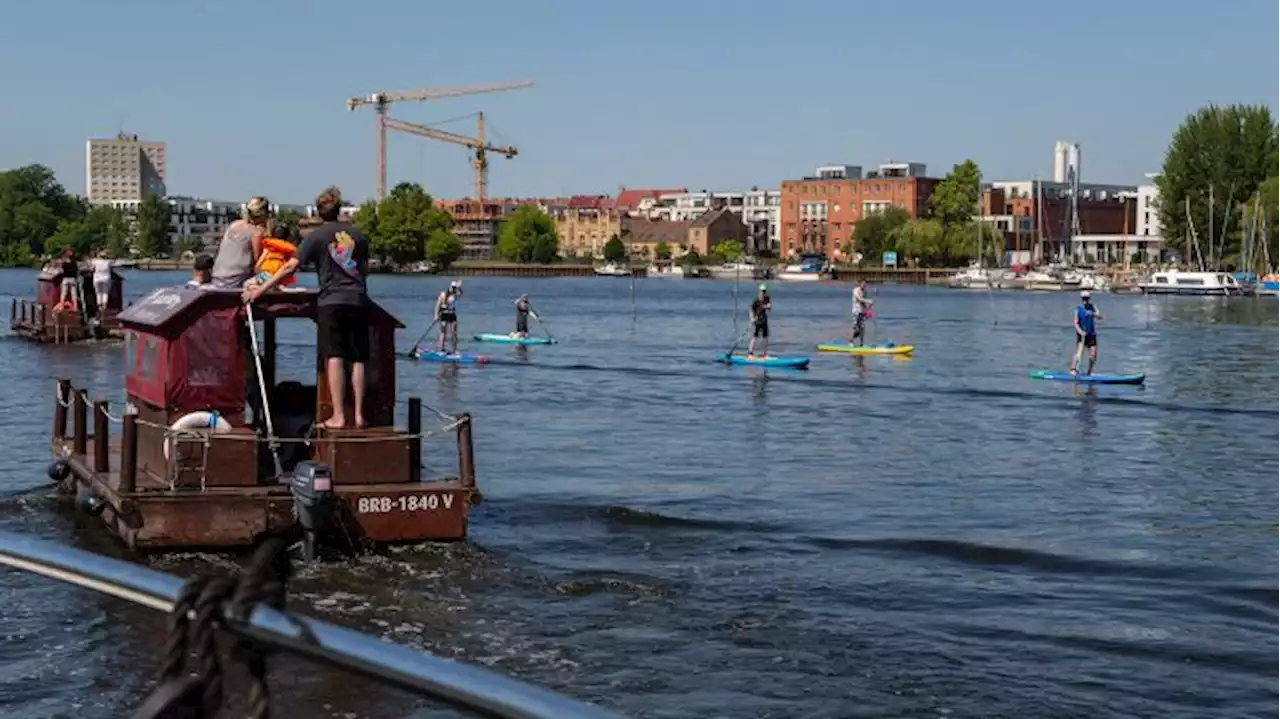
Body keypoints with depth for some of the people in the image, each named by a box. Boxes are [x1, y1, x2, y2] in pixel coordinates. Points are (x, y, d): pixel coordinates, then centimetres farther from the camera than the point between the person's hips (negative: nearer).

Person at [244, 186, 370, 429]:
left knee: (334, 358, -6)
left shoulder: (317, 236, 0)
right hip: (358, 300, 3)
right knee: (357, 359, 6)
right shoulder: (356, 234, 12)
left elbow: (291, 266, -6)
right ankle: (359, 414, 4)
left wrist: (261, 289, -3)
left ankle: (338, 416, -11)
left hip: (331, 301, -3)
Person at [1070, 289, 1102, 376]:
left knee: (1093, 355, 1)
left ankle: (1089, 372, 15)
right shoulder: (1078, 309, -4)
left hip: (1092, 334, 4)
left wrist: (1093, 314, -25)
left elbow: (1100, 317, -5)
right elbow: (1075, 323, -11)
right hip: (1082, 335, -4)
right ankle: (1073, 369, -18)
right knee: (1079, 352, -18)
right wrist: (1080, 331, -27)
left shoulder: (1092, 307, 6)